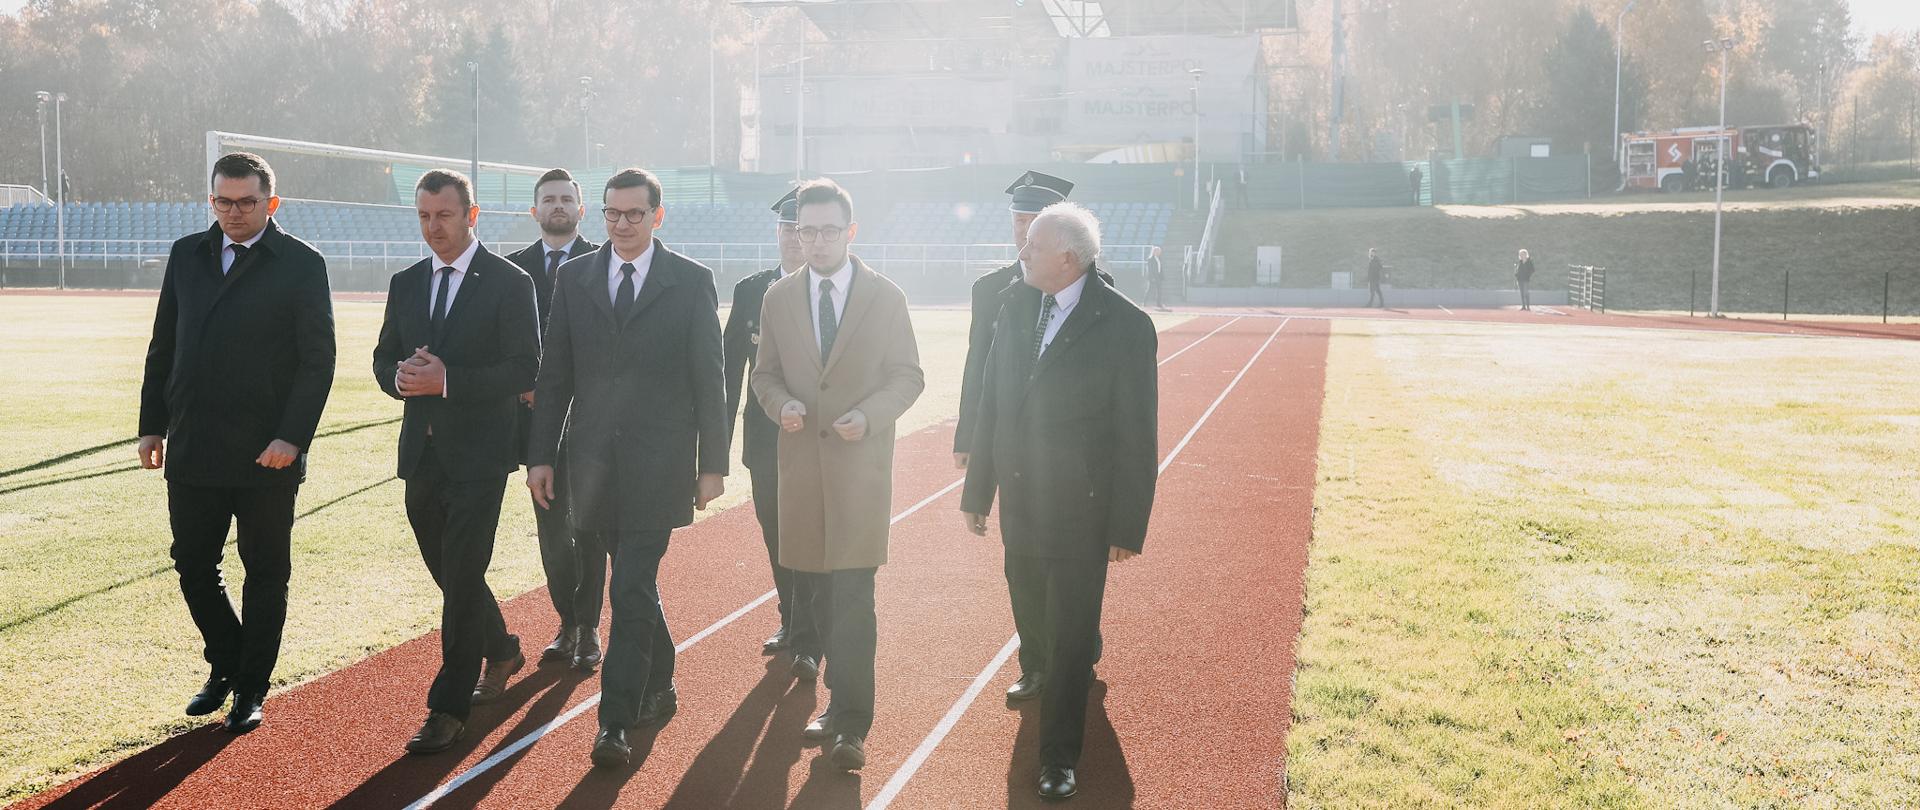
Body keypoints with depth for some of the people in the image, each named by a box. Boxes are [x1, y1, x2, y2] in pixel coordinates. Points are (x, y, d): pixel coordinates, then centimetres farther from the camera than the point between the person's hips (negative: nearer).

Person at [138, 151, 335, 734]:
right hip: (191, 450, 5)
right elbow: (163, 346, 14)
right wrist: (152, 425, 9)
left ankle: (251, 688, 19)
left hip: (266, 455, -4)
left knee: (265, 574, 6)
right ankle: (225, 665, 31)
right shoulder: (187, 255, 10)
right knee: (193, 566, 11)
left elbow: (317, 360, -8)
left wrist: (292, 437, -16)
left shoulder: (301, 265, -4)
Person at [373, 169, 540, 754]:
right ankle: (500, 651, 41)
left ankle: (449, 708, -3)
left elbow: (525, 370, -12)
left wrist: (447, 380, -21)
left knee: (461, 577, -8)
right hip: (421, 453, 6)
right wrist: (401, 377, -8)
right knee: (447, 572, 17)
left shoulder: (509, 283, -6)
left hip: (478, 453, -6)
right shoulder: (405, 284, 12)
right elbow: (384, 358, 16)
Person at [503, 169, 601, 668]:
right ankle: (567, 623, 18)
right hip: (538, 415, 3)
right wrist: (523, 385, -6)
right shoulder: (514, 267, 9)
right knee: (551, 525, 8)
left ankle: (588, 627, 8)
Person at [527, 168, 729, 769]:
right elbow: (554, 374, 9)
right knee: (637, 584, 14)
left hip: (658, 462, -3)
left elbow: (709, 380, 0)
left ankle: (615, 723, -5)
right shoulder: (574, 277, 8)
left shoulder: (691, 281, -1)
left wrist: (713, 465, -2)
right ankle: (659, 688, 32)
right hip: (593, 460, 4)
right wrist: (541, 455, 4)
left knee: (632, 590, -8)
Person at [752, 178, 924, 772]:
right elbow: (766, 372, 13)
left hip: (861, 461, -3)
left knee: (852, 592, -10)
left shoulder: (886, 298, -1)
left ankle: (850, 723, -7)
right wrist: (780, 404, -10)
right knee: (816, 585, 10)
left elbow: (908, 376, 2)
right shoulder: (779, 297, 7)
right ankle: (843, 701, 26)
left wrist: (869, 415, -16)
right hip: (801, 459, 4)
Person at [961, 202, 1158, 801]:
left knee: (1070, 637, 5)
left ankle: (1059, 758, 19)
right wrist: (977, 490, 8)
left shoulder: (1125, 325, -15)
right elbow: (993, 403, 7)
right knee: (1034, 622, 16)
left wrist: (1128, 527, -9)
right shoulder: (1016, 304, 1)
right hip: (1019, 501, 5)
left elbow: (1136, 437, -11)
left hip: (1081, 510, -5)